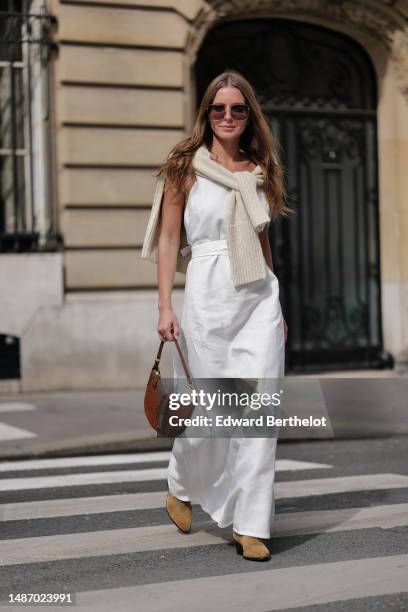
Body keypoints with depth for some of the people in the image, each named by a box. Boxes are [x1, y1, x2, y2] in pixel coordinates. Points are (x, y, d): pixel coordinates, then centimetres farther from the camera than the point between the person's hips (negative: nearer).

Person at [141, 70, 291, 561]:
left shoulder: (259, 170, 13)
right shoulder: (186, 167, 2)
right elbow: (169, 239, -1)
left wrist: (277, 307, 17)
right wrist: (165, 307, -9)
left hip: (260, 296, 3)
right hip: (208, 295, -3)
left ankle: (250, 526, 4)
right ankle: (181, 486, 35)